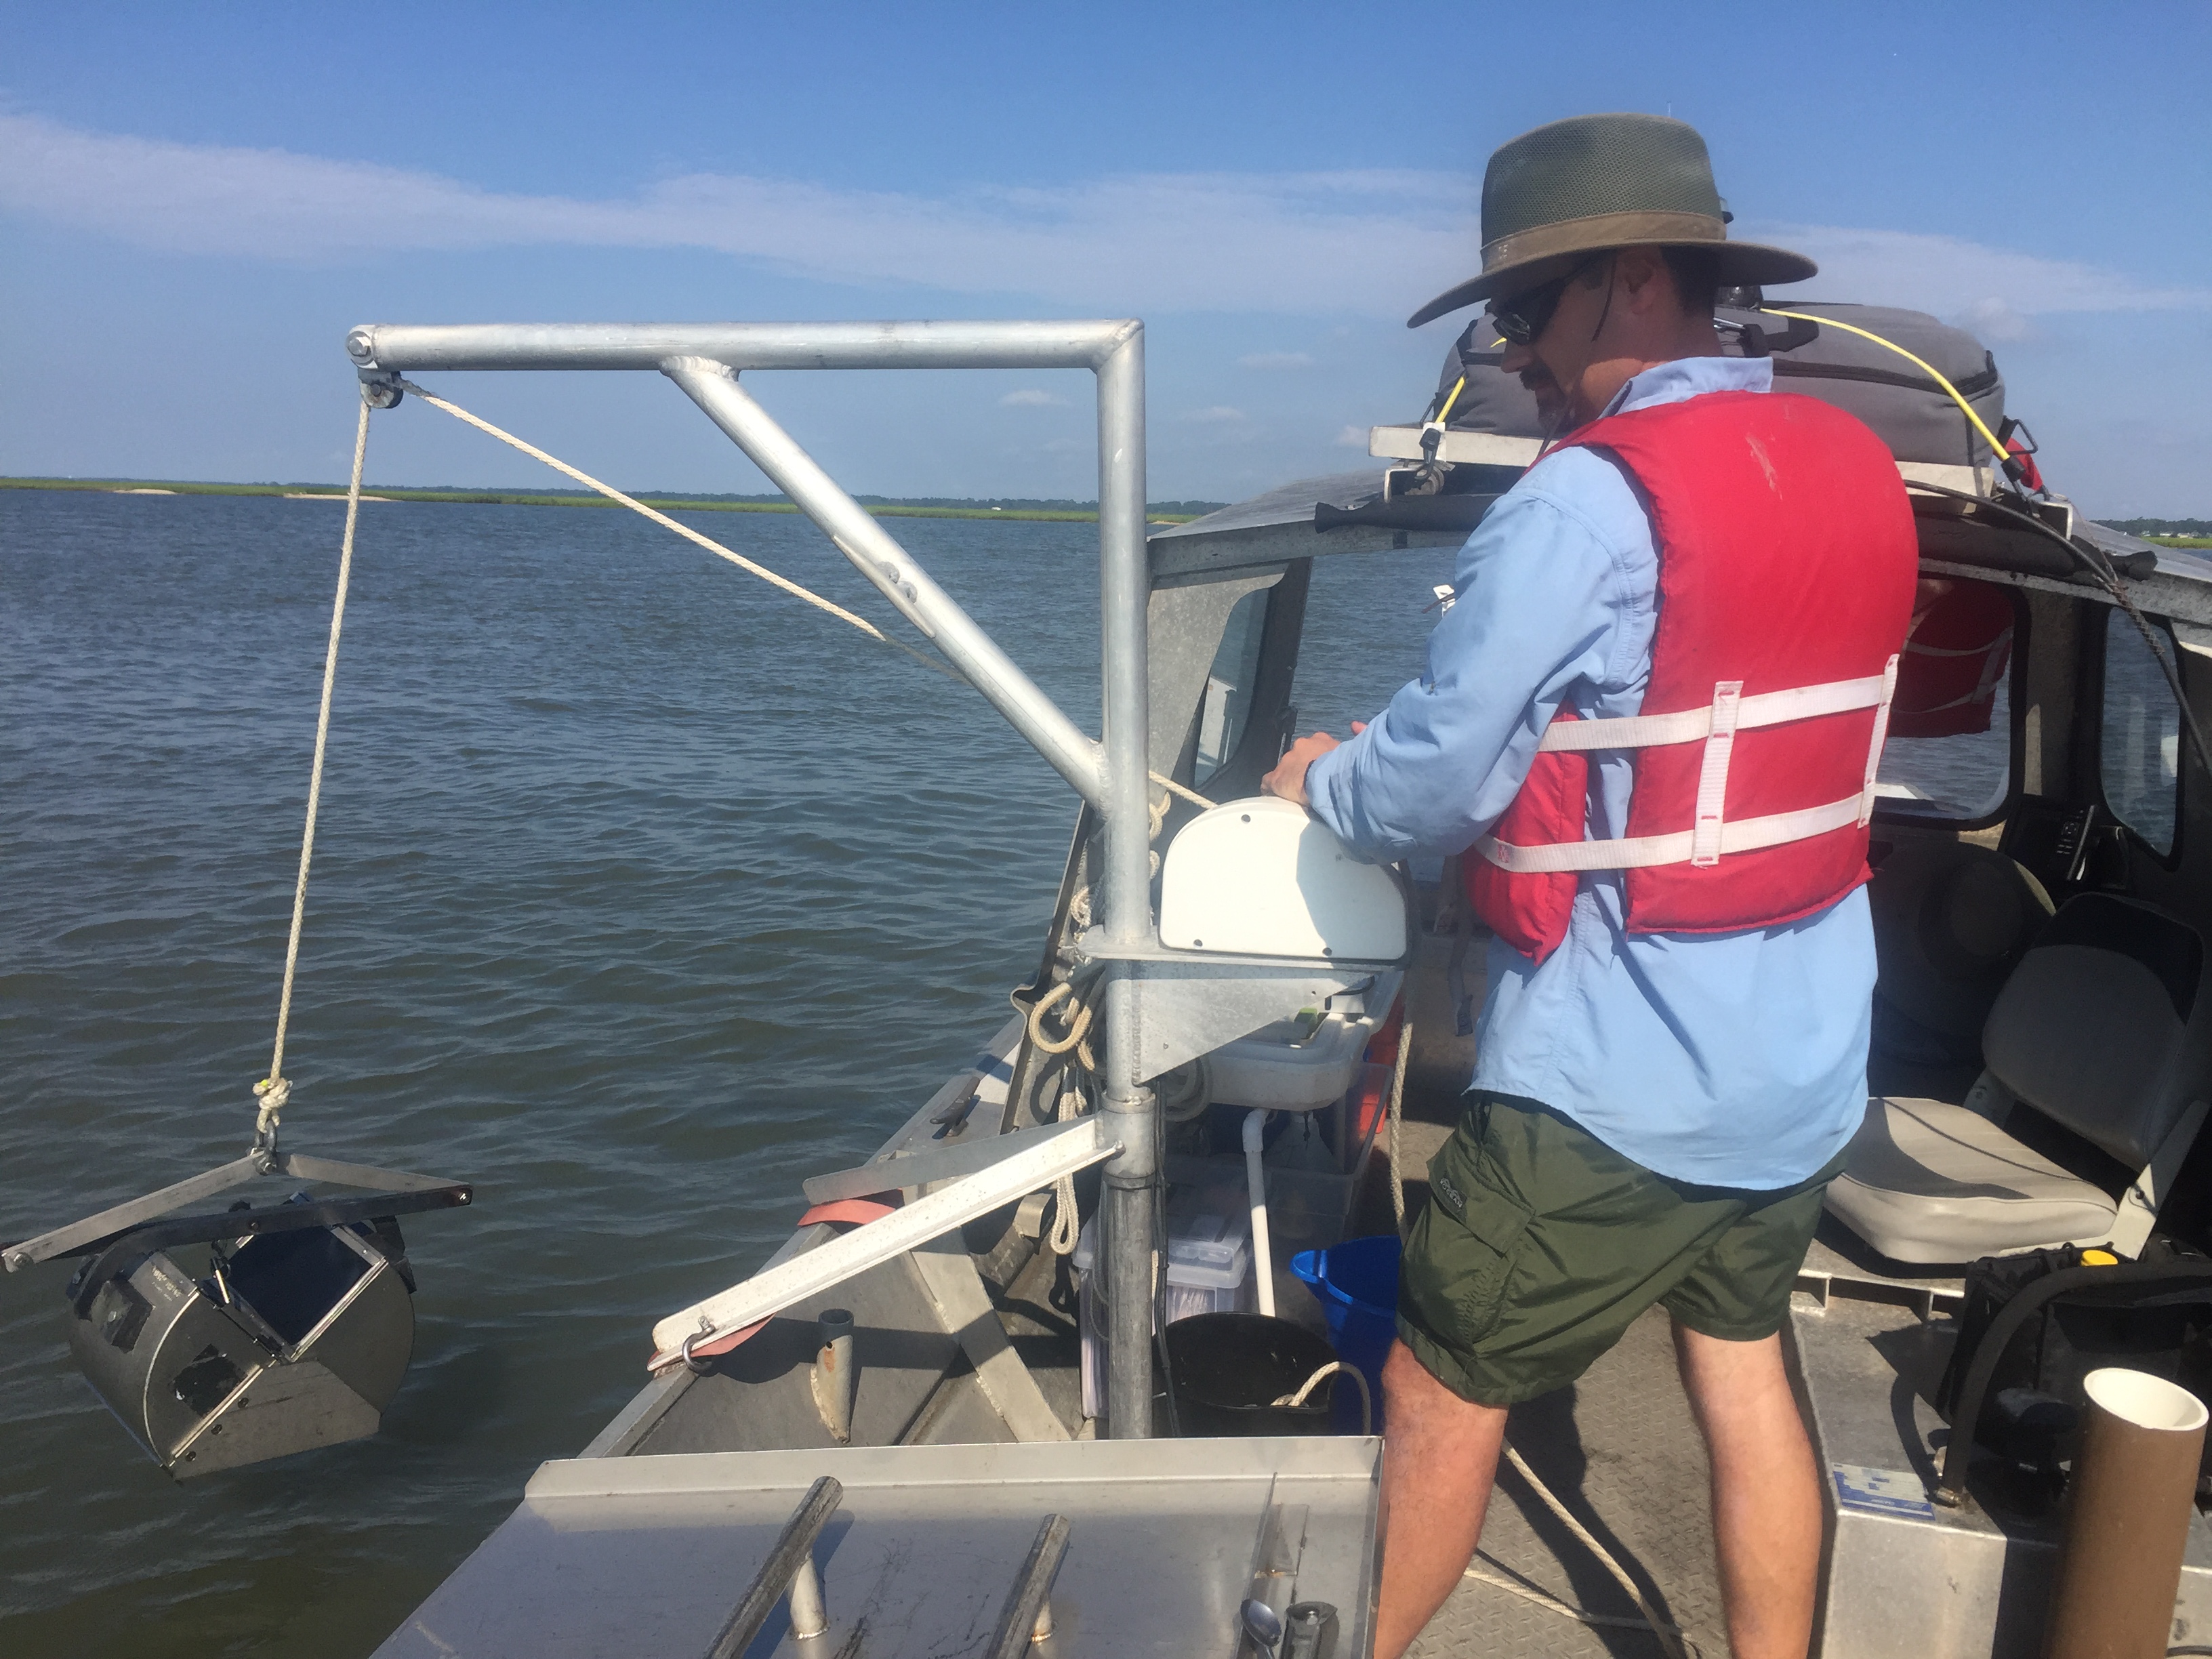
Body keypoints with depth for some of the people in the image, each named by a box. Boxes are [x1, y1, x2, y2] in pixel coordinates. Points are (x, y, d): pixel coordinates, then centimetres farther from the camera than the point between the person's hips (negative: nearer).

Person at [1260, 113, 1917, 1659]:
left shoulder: (1590, 501, -19)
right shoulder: (1857, 467, 6)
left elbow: (1432, 788, -18)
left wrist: (1320, 778, 4)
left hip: (1621, 1079, -8)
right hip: (1806, 1062, 8)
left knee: (1441, 1394, 9)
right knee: (1744, 1371, 22)